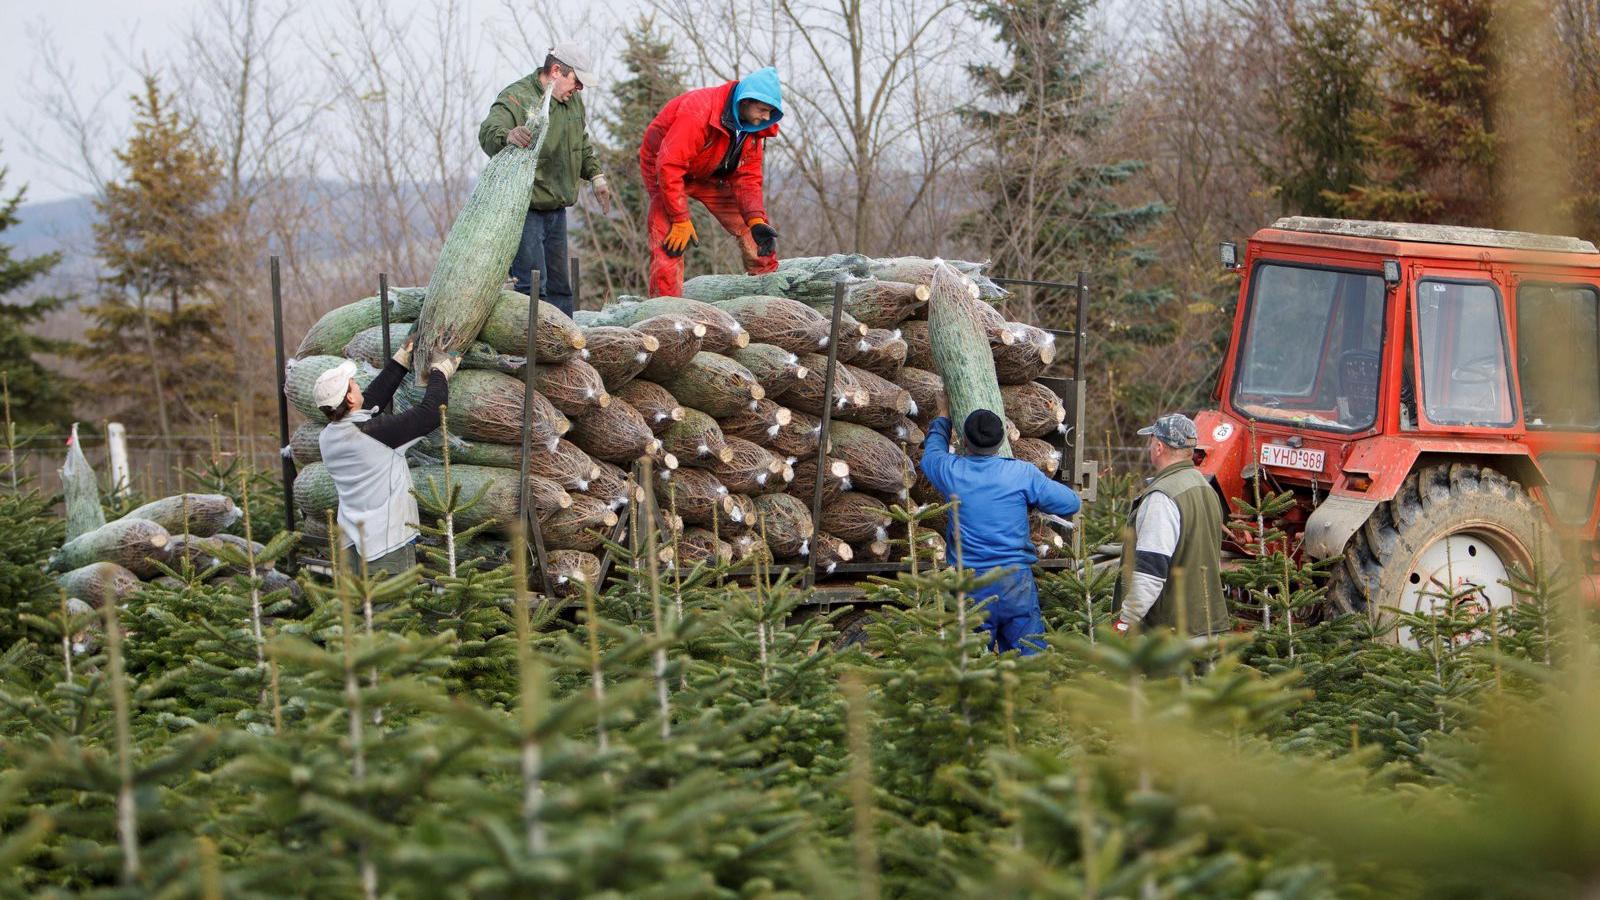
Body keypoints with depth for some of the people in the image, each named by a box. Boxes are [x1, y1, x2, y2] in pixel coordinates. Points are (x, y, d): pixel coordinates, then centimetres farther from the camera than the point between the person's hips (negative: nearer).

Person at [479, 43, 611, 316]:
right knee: (532, 284, -13)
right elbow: (488, 133, -34)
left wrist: (596, 175, 15)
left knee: (559, 285, 14)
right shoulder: (516, 98, -16)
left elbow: (583, 145, 27)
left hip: (557, 209, 8)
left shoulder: (572, 101, 11)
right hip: (524, 209, -8)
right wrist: (508, 136, -55)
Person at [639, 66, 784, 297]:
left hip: (710, 174, 7)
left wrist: (756, 221, -22)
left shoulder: (752, 126, -12)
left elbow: (747, 177, -6)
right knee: (670, 243, -25)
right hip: (664, 168, -7)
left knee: (759, 232, 0)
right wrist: (681, 220, -35)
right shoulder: (699, 112, -37)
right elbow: (669, 167, -37)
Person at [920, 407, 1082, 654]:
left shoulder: (951, 471, -2)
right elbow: (1071, 504, 2)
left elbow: (932, 452, 23)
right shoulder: (1021, 473, -5)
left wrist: (943, 418, 42)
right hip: (1016, 581, -1)